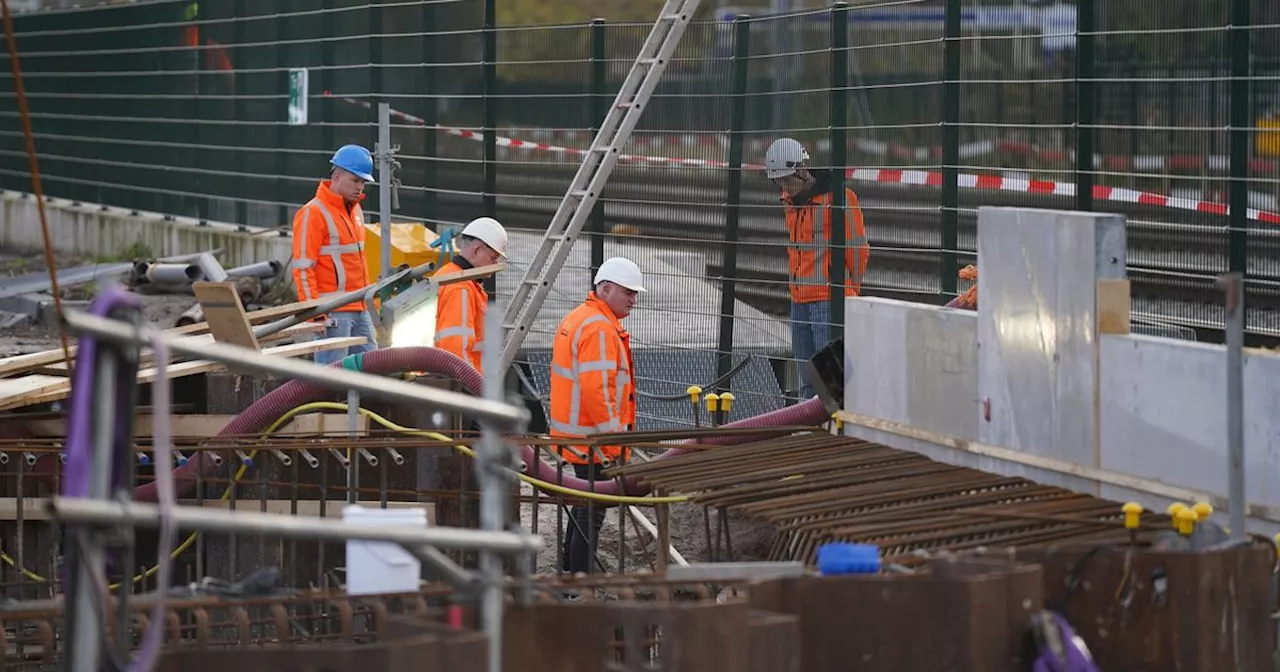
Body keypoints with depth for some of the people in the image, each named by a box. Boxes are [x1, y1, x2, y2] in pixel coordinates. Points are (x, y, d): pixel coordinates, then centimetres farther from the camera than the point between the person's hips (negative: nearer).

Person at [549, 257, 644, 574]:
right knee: (592, 512, -6)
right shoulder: (599, 328, -19)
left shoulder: (577, 319, 16)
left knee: (585, 506, 20)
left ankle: (571, 572, 29)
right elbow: (597, 390, -25)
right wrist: (615, 441, -21)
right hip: (592, 438, -11)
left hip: (573, 433, 11)